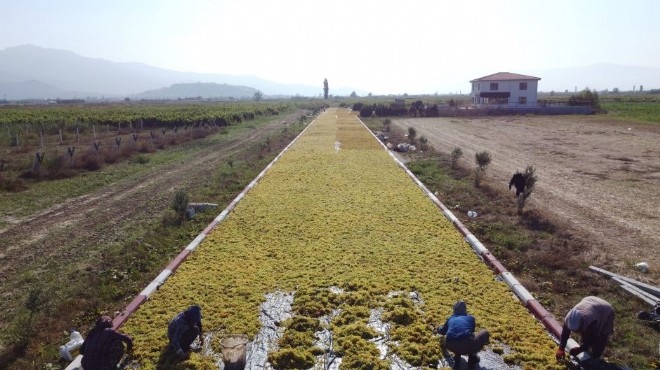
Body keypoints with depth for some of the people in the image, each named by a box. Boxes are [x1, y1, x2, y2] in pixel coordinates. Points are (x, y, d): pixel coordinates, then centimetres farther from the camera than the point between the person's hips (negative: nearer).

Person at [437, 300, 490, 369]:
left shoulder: (450, 319, 28)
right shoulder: (471, 318, 25)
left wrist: (439, 329, 72)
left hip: (451, 347, 3)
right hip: (467, 347, -3)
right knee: (485, 333, 26)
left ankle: (457, 357, 19)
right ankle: (472, 357, 18)